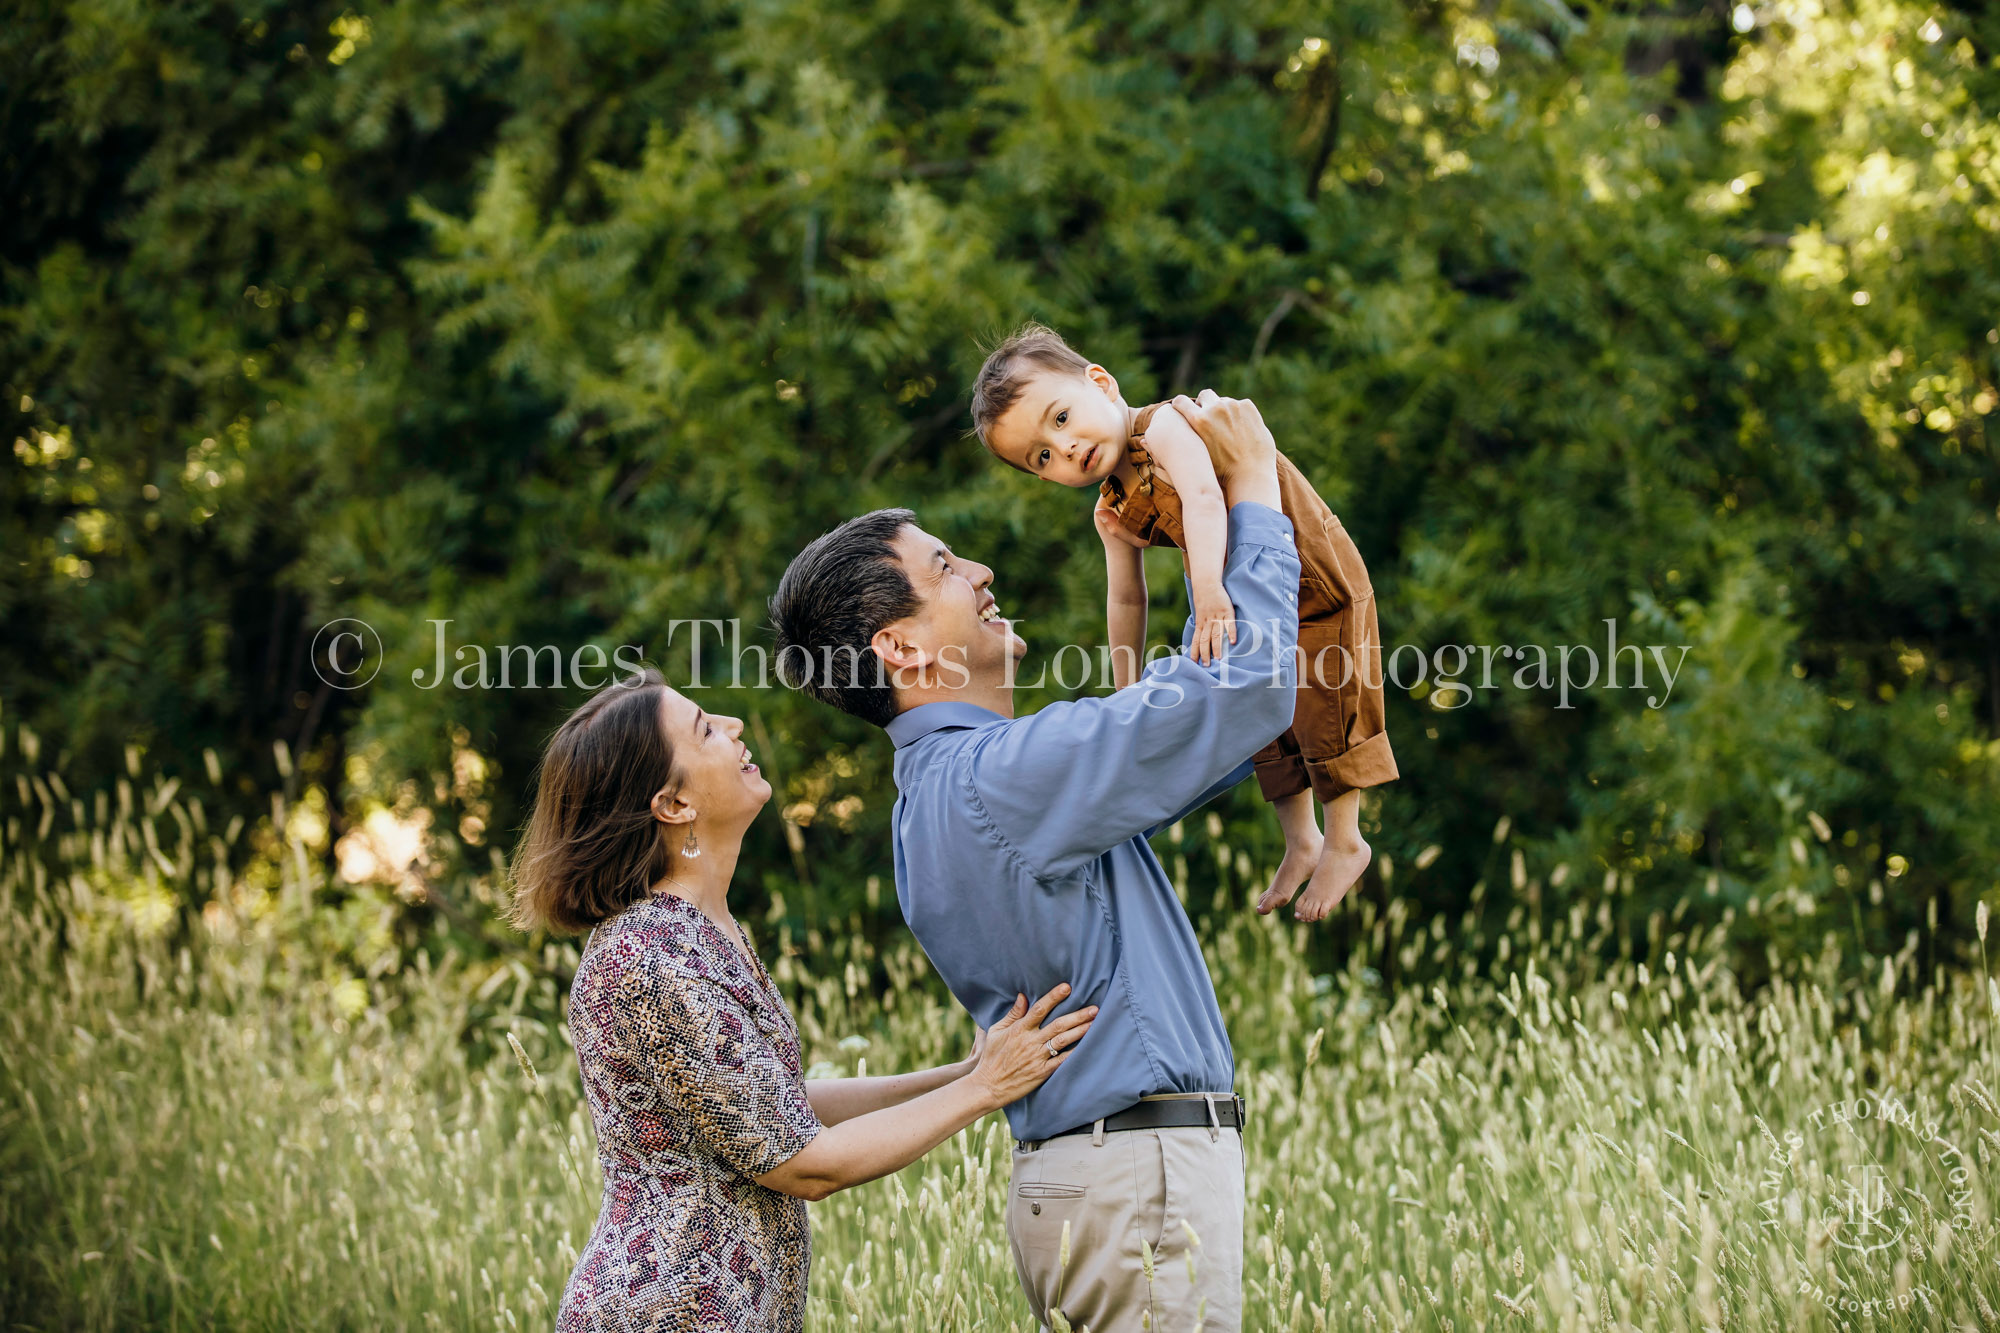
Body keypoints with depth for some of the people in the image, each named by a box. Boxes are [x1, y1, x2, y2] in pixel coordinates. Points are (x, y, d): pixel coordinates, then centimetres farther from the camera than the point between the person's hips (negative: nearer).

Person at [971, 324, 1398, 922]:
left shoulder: (1165, 428, -33)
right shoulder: (1114, 518, -8)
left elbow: (1202, 493, -52)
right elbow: (1126, 601, 5)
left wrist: (1212, 592, -66)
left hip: (1318, 586, -8)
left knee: (1325, 709, 3)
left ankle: (1345, 840, 23)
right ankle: (1301, 843, 38)